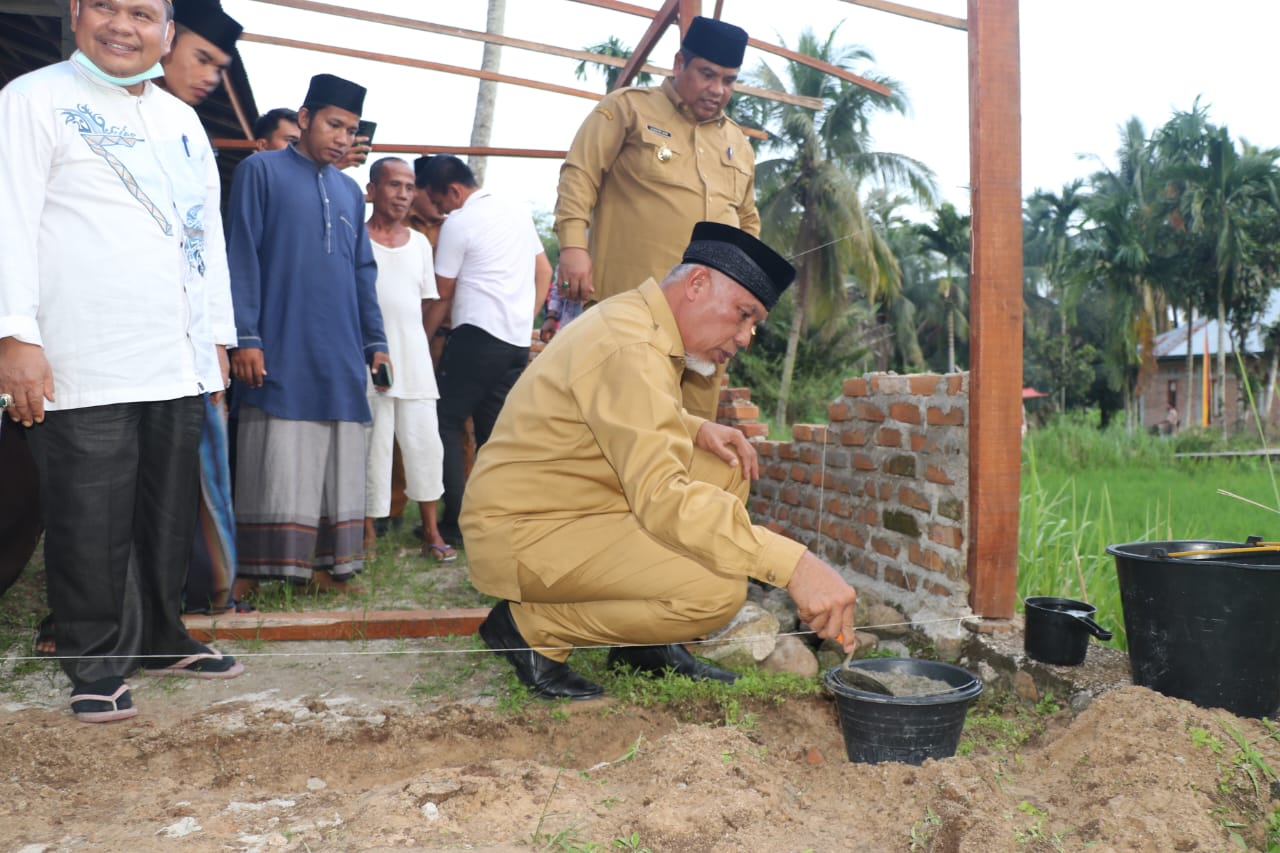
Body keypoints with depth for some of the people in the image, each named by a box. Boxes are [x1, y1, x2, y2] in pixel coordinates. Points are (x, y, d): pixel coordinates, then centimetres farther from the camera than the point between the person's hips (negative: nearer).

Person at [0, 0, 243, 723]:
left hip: (180, 365, 6)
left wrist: (218, 336, 17)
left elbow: (208, 230, 21)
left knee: (170, 519, 12)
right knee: (91, 527, 0)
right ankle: (97, 666, 14)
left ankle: (160, 638, 28)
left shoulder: (183, 120, 20)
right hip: (84, 369, -5)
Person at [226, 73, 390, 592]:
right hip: (280, 354, -5)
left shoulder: (351, 193, 19)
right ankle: (256, 571, 2)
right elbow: (241, 256, -3)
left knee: (336, 466, 4)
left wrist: (375, 341, 14)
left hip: (340, 358, 5)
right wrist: (245, 337, -11)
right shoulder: (260, 171, 3)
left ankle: (327, 565, 12)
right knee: (276, 468, -6)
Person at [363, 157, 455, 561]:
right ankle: (368, 530, 11)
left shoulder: (419, 243, 14)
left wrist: (407, 338, 10)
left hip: (414, 359, 4)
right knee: (373, 445, -1)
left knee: (424, 442, 3)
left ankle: (431, 532, 11)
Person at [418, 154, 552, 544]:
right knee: (493, 430, 12)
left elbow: (442, 295, -1)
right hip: (519, 340, 8)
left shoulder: (458, 223, -5)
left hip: (478, 335, -8)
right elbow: (544, 272, 19)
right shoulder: (518, 212, 16)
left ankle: (456, 518, -6)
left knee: (446, 422, 0)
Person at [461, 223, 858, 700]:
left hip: (569, 506, 10)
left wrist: (695, 429, 1)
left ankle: (646, 643, 9)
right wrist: (793, 565, -36)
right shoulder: (630, 349, -24)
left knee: (727, 469, 9)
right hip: (524, 534, -10)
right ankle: (530, 628, -6)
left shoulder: (635, 319, 8)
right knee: (718, 588, -24)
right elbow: (662, 499, -34)